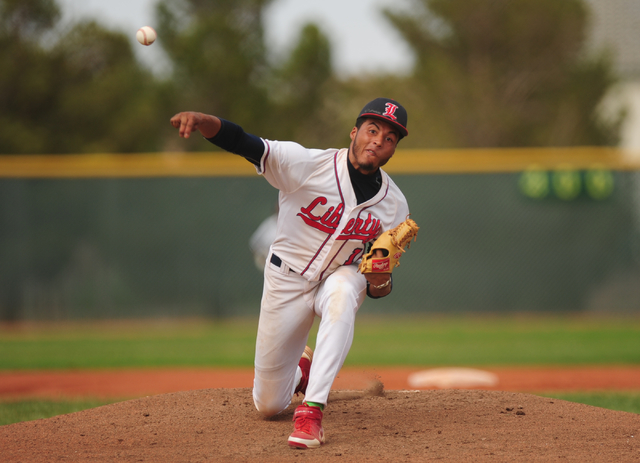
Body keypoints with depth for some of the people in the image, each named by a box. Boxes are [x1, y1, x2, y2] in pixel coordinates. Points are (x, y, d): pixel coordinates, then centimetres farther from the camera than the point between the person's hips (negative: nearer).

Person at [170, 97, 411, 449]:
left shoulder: (394, 205, -10)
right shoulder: (306, 165, -22)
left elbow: (381, 276, -2)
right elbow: (243, 143, -33)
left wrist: (380, 283, -28)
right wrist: (203, 121, -54)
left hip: (341, 277, 1)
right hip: (287, 279, -1)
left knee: (343, 293, -39)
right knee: (268, 406, 4)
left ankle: (312, 408, -36)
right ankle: (300, 370, 43)